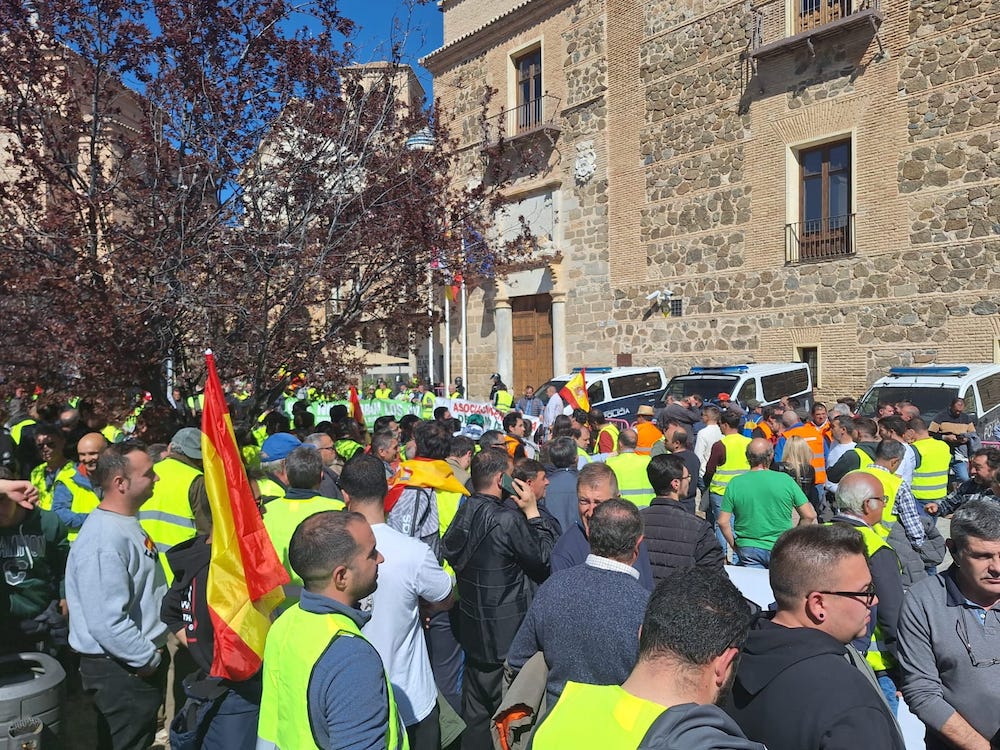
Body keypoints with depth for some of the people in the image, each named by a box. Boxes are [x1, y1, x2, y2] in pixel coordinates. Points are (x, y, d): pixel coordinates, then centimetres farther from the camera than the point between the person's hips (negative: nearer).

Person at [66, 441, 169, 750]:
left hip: (143, 664, 10)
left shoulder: (128, 522, 7)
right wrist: (149, 658, -18)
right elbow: (108, 622, -30)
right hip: (120, 670, -9)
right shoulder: (104, 539, -26)